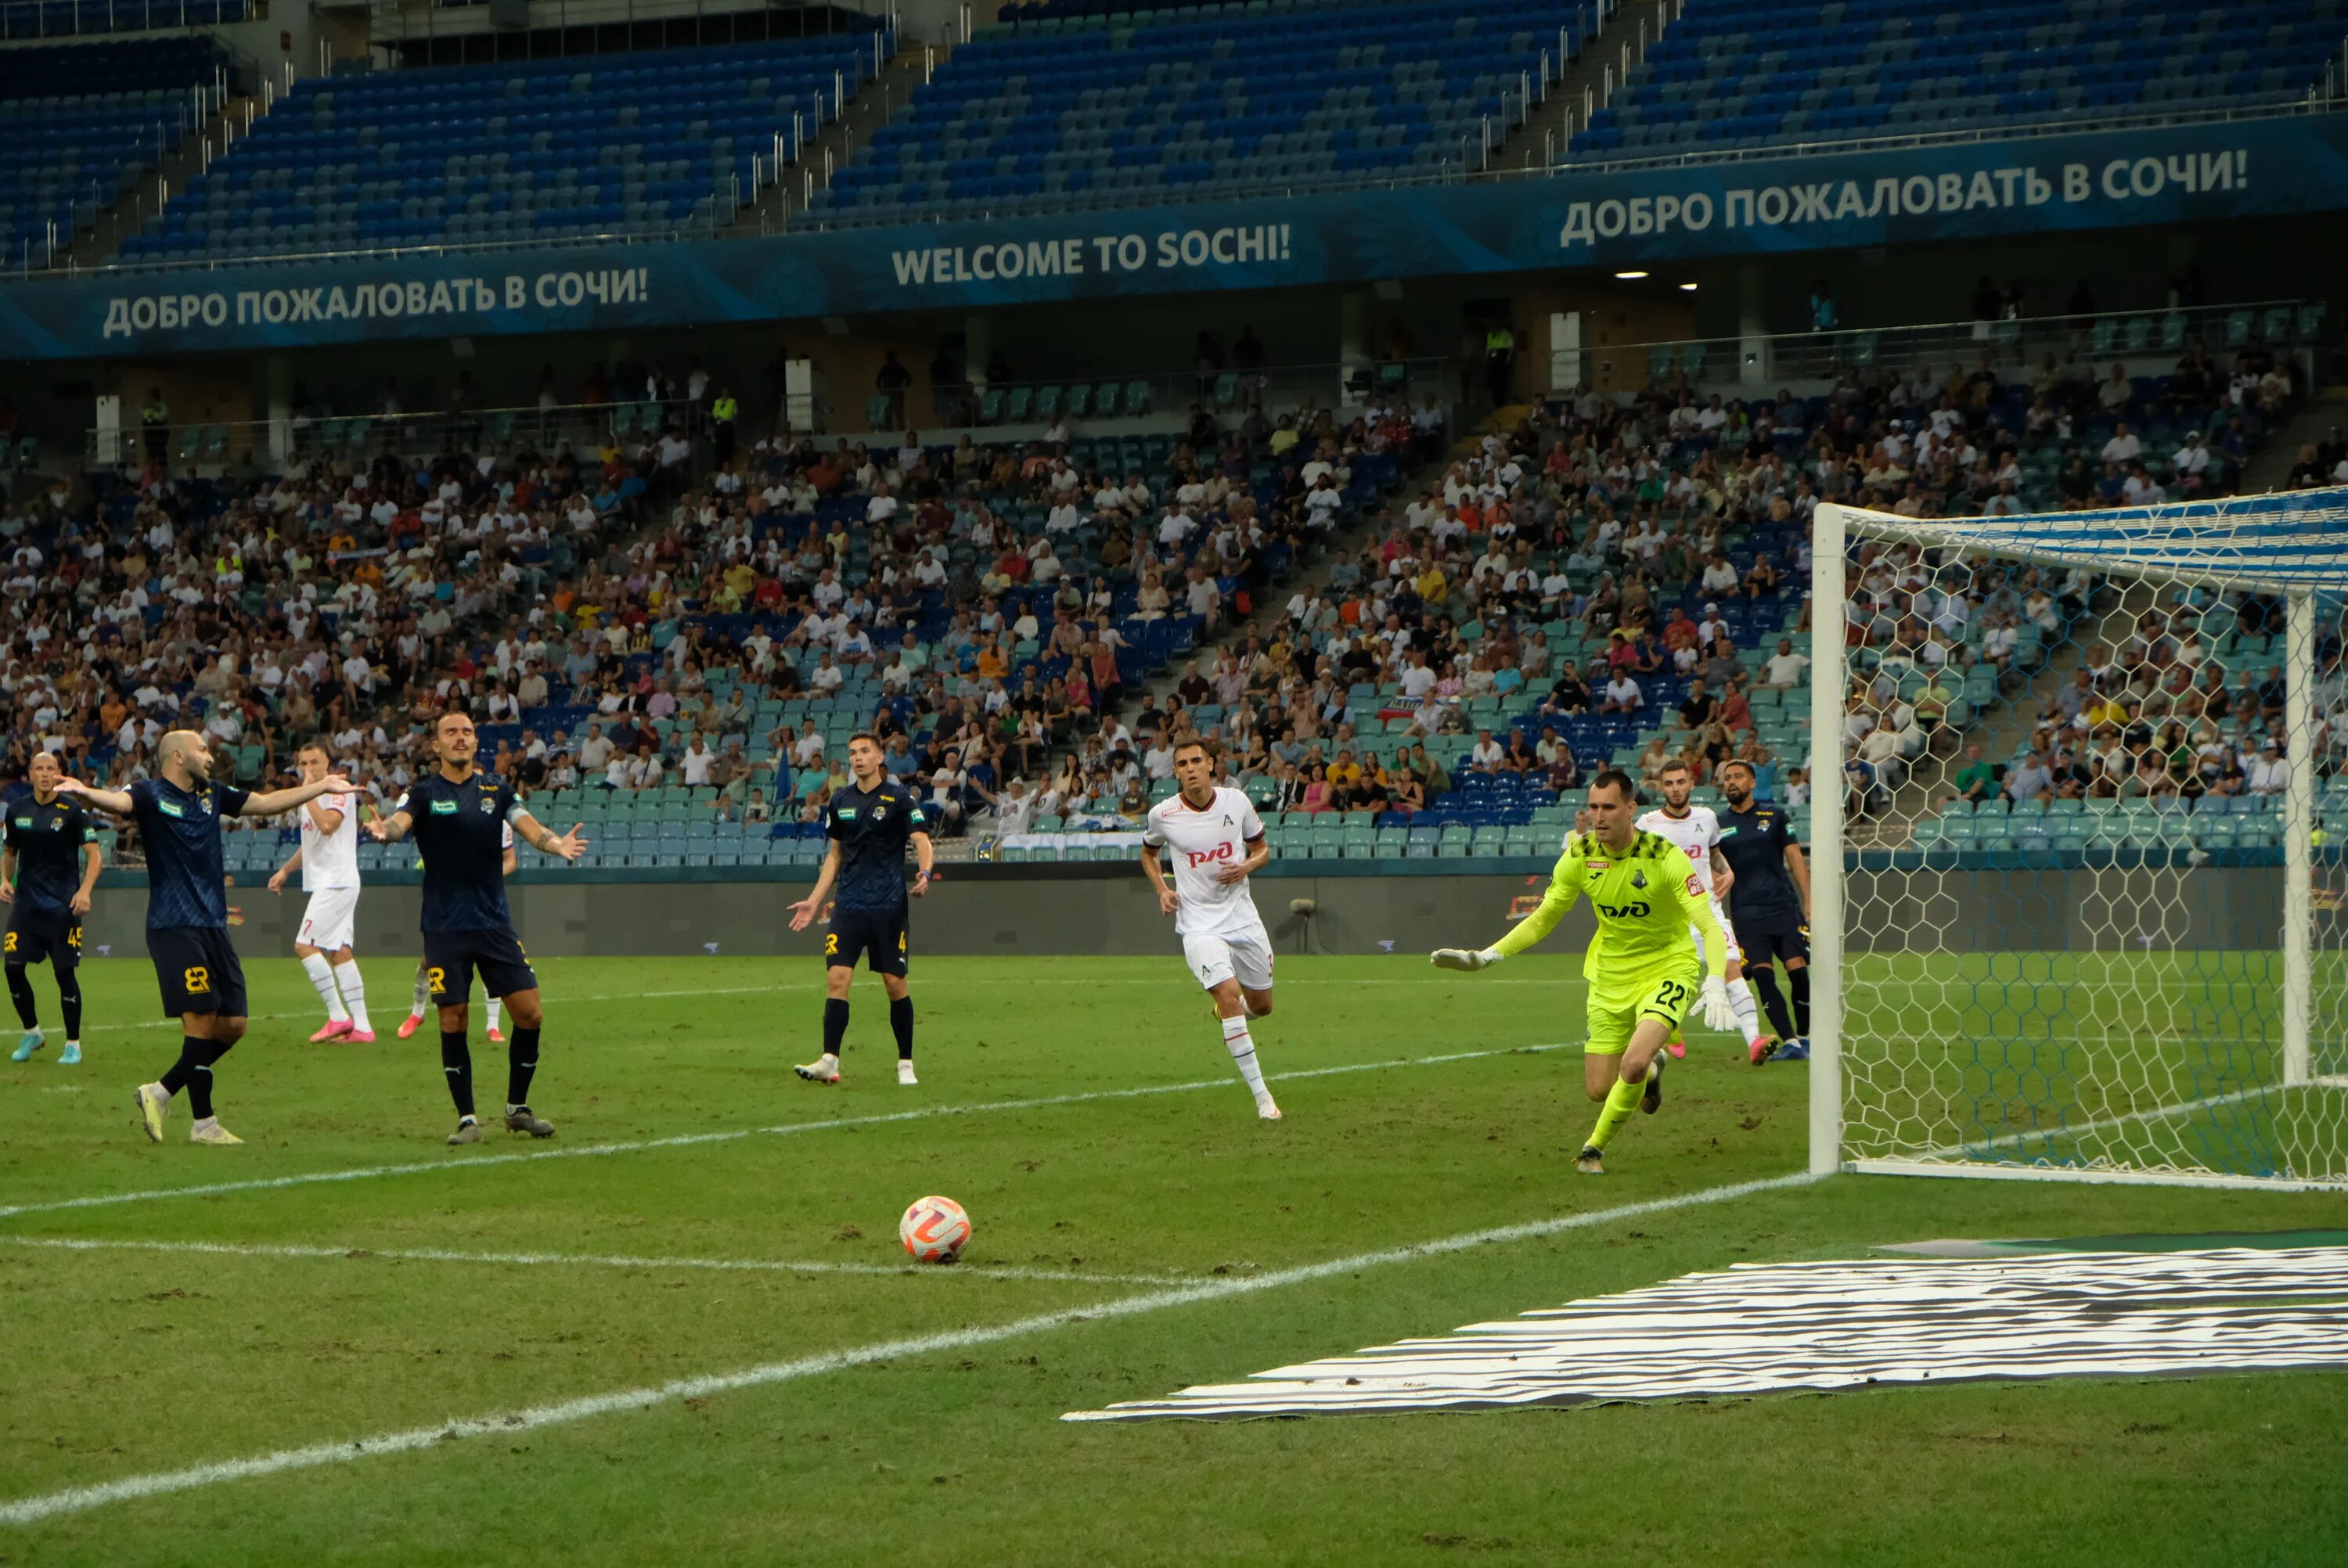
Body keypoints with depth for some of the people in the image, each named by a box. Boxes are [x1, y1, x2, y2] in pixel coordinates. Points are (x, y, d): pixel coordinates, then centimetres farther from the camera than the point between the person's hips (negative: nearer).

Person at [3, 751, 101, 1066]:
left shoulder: (72, 812, -5)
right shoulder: (17, 811, 7)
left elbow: (94, 855, -6)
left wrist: (85, 890, -20)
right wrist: (6, 880, 3)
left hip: (62, 906, -4)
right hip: (26, 904, 4)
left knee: (65, 973, -3)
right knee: (13, 967, -6)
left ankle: (73, 1044, 10)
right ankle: (32, 1033, 14)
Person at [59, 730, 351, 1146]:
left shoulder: (212, 795, 15)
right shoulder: (151, 794, -5)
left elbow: (267, 803, 27)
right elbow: (119, 801, -26)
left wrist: (321, 787, 31)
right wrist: (85, 794, -48)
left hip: (214, 927, 8)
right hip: (174, 928, -8)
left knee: (232, 1025, 5)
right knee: (202, 1020, -11)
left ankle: (160, 1093, 18)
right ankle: (204, 1123, -2)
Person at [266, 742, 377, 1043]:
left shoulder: (338, 791, -10)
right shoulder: (310, 797, 19)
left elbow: (327, 825, -28)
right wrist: (285, 870, 24)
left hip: (336, 881, -10)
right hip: (326, 883, 10)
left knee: (305, 945, -13)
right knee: (339, 952, 7)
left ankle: (338, 1017, -10)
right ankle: (361, 1027, 5)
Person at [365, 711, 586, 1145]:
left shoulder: (495, 789, 6)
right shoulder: (424, 792, -2)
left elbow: (527, 824, -7)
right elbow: (401, 821, -21)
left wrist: (557, 844, -29)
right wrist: (384, 831, -46)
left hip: (495, 923, 3)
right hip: (444, 926, -3)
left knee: (529, 1014, -1)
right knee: (453, 1023, -2)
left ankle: (518, 1108, 16)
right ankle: (467, 1119, 9)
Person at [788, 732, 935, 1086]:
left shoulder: (900, 798, -2)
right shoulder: (840, 801, 11)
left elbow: (922, 842, -10)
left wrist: (924, 873, -31)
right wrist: (814, 900, 15)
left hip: (889, 907, -3)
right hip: (849, 907, 4)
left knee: (895, 984, 0)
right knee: (836, 978, -9)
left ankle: (905, 1064, 12)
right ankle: (829, 1062, -11)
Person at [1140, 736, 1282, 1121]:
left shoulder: (1237, 801, -3)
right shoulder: (1163, 814, -6)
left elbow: (1262, 847, 11)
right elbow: (1149, 853, 15)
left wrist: (1247, 865, -11)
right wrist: (1162, 890, -2)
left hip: (1242, 916, 3)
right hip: (1199, 925, -3)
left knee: (1262, 1005, 11)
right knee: (1229, 994, -22)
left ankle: (1229, 1012, 50)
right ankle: (1261, 1097, -18)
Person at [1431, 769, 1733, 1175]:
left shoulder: (1664, 857, -23)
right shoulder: (1580, 856, -9)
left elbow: (1710, 927, -26)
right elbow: (1542, 920, 4)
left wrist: (1715, 987, -41)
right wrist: (1485, 957, -5)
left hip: (1668, 969, -4)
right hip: (1611, 975, 5)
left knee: (1633, 1064, -26)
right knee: (1598, 1089, 4)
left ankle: (1594, 1148, 0)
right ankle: (1650, 1071, 40)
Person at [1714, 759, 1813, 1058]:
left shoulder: (1773, 817, 8)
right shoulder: (1719, 826, 10)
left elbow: (1795, 859, 9)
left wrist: (1808, 901, 1)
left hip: (1784, 906, 0)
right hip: (1747, 915, 0)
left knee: (1798, 971, -8)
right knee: (1762, 977, -12)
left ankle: (1805, 1037, 8)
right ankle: (1790, 1042, -11)